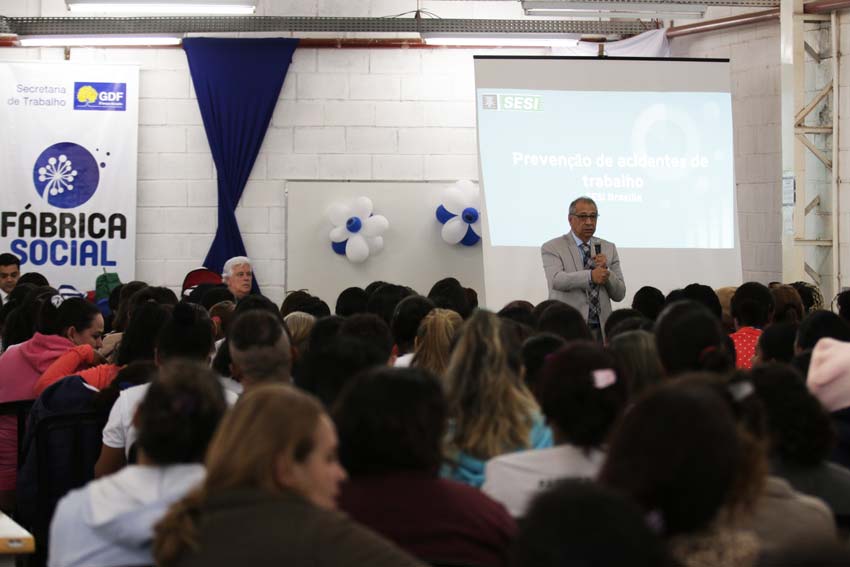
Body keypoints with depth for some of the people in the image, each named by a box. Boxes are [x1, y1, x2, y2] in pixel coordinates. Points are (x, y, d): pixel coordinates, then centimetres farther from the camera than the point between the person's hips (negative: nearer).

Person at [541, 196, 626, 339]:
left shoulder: (608, 248, 12)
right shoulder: (552, 248, 0)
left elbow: (619, 295, 9)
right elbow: (556, 280, -19)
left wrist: (605, 270, -8)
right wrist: (590, 276, -29)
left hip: (600, 329, 3)